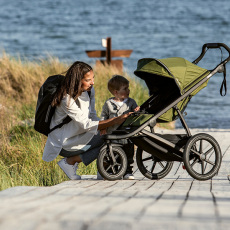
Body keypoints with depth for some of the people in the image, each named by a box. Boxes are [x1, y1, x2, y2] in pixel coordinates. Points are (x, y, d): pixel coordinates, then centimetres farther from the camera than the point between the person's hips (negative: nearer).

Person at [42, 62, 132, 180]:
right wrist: (115, 121, -35)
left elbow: (92, 117, 5)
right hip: (63, 144, -8)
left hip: (78, 137, 8)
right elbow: (86, 125, -29)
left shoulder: (89, 91, -1)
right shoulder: (67, 99, -26)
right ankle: (70, 161, -8)